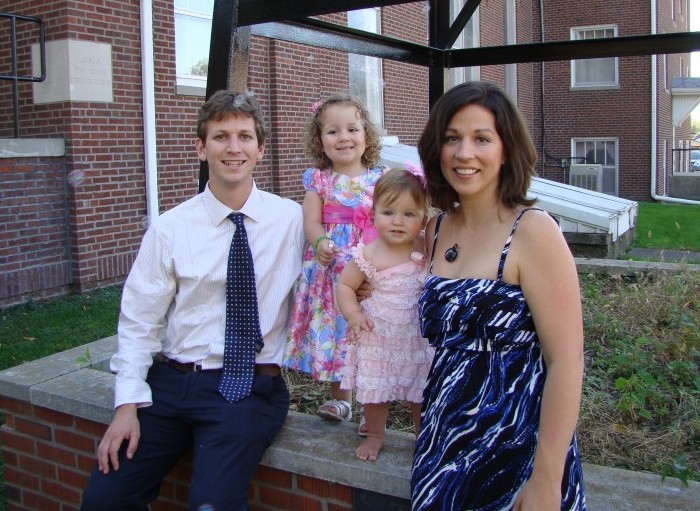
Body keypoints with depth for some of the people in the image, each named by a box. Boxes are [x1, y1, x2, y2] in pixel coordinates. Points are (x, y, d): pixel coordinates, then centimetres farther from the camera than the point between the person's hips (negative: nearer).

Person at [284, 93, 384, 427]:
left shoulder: (379, 179, 4)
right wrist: (320, 243, -23)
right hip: (329, 268, 1)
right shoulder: (318, 179, 5)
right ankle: (340, 396, 29)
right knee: (333, 326, 9)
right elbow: (311, 221, -2)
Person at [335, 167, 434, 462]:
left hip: (419, 338, 1)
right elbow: (345, 285, -3)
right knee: (375, 392, 12)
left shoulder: (428, 250, -9)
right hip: (378, 338, -1)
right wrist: (353, 315, -15)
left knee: (421, 393, 15)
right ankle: (375, 436, 37)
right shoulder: (369, 256, -14)